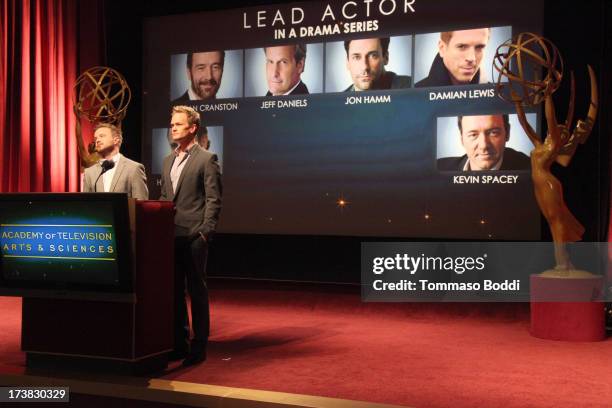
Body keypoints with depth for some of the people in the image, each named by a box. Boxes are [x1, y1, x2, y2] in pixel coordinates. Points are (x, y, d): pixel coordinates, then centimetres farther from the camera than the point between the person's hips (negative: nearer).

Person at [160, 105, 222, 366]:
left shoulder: (207, 159, -4)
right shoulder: (168, 161, 17)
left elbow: (213, 200, -8)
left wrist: (205, 232, -14)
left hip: (194, 236, -7)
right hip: (170, 235, 7)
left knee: (197, 289, 0)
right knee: (174, 289, 11)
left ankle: (199, 346, 10)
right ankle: (178, 342, 22)